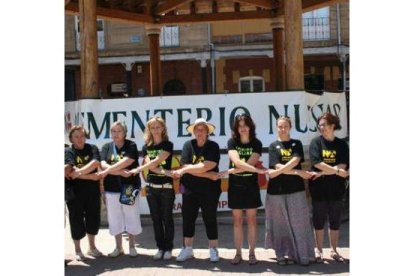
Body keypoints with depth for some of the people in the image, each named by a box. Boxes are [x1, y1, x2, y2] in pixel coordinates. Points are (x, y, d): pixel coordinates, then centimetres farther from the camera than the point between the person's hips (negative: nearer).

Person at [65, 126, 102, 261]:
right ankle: (77, 250, 19)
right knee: (76, 221, 4)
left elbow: (95, 163, -16)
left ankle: (92, 247, 28)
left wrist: (79, 172, -26)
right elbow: (71, 171, -19)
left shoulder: (92, 148, 4)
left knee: (93, 219, 11)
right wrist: (91, 176, -22)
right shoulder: (68, 152, -4)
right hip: (75, 192, -3)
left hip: (93, 191, 3)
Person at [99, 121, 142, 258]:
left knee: (131, 218, 5)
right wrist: (121, 172, -20)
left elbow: (125, 162, -18)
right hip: (112, 189, 3)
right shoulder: (106, 147, 6)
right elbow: (103, 165, -8)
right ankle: (118, 248, 24)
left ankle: (132, 247, 20)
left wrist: (107, 171, -20)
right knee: (115, 219, 10)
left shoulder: (131, 146, -3)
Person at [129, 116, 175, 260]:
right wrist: (167, 172, -21)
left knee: (167, 218, 2)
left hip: (166, 187, -4)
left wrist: (138, 169, -21)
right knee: (156, 219, 8)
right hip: (152, 187, 4)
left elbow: (157, 161, -16)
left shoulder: (168, 145, -3)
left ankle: (168, 248, 11)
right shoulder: (146, 147, 8)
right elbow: (150, 165, -6)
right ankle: (160, 248, 17)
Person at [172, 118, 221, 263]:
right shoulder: (188, 145, -1)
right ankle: (187, 249, 21)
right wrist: (209, 175, -16)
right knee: (188, 219, 8)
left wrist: (183, 170, -18)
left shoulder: (213, 146, -7)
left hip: (209, 190, -2)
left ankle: (213, 249, 16)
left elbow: (206, 167, -19)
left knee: (210, 219, 4)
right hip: (190, 189, 2)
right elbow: (186, 166, -12)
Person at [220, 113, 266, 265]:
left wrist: (228, 171, -18)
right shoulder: (232, 142, -2)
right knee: (237, 221, 6)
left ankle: (252, 253, 11)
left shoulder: (256, 143, -4)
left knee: (251, 220, 4)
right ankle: (238, 253, 13)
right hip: (235, 186, 1)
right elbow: (237, 162, -18)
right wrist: (258, 170, -23)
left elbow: (249, 164, -16)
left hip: (251, 186, -1)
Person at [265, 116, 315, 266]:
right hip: (277, 189, 0)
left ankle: (301, 254, 9)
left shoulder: (296, 144, 7)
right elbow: (278, 166, -8)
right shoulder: (273, 146, 4)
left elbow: (295, 161, -11)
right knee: (280, 223, 4)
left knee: (298, 222, 1)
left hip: (296, 188, 0)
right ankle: (282, 254, 16)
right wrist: (298, 172, -16)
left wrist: (276, 172, -20)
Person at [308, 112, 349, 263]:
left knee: (335, 221, 9)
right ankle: (318, 250, 15)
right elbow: (317, 163, -15)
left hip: (336, 188, 2)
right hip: (319, 188, -2)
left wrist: (324, 172, -16)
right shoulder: (316, 142, -2)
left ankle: (334, 250, 21)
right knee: (319, 220, 5)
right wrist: (337, 171, -16)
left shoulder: (342, 144, 3)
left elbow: (343, 166, -8)